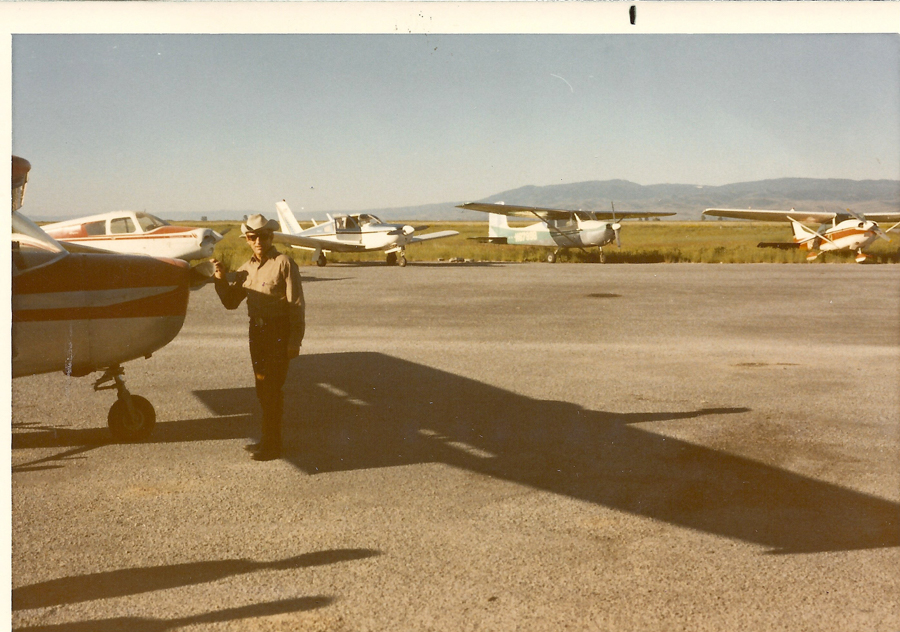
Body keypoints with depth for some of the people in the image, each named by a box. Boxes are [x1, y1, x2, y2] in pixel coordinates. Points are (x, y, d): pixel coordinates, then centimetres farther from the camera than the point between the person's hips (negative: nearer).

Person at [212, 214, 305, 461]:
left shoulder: (284, 264, -9)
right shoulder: (247, 269, 11)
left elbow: (297, 305, -12)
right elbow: (231, 302, 15)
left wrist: (294, 341, -16)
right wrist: (221, 280, -2)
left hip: (279, 332, -7)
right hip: (257, 332, 7)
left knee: (273, 389, -5)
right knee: (263, 389, 14)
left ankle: (272, 445, 3)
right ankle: (267, 438, 26)